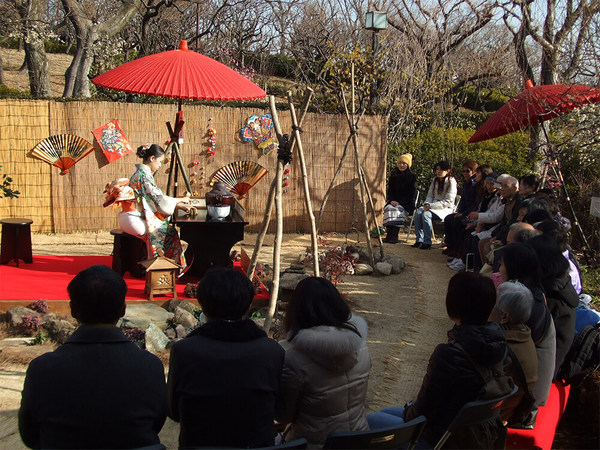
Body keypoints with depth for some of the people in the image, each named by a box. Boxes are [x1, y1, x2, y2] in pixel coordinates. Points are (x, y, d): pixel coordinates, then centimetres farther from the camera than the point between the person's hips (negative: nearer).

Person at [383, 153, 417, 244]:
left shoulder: (412, 177, 2)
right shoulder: (393, 176, 13)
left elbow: (412, 193, -5)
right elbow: (390, 191, 13)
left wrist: (400, 202, -16)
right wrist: (392, 200, -8)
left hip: (406, 203, -3)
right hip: (393, 201, 3)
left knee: (399, 209, -34)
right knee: (389, 208, -29)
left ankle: (395, 235, -34)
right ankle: (388, 235, -32)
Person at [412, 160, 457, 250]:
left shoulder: (451, 182, -10)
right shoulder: (435, 180, 11)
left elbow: (448, 202, -15)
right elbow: (430, 195, 15)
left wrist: (431, 206, -21)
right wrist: (427, 204, -7)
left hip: (445, 208, -6)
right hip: (433, 206, 6)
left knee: (426, 214, -30)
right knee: (418, 212, -22)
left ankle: (427, 243, -27)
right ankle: (419, 240, -21)